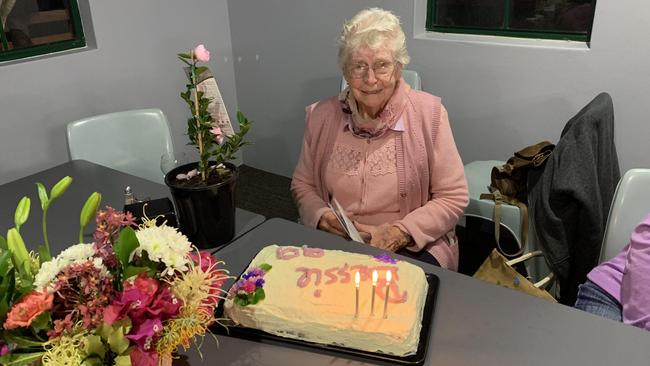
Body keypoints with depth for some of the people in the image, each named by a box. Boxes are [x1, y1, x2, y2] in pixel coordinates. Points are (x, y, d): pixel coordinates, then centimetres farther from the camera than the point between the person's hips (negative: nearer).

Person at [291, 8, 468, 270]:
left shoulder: (428, 113, -8)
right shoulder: (321, 116, 1)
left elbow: (452, 198, -5)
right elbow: (302, 185, 12)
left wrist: (397, 234, -17)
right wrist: (322, 217, -10)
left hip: (414, 248, -2)